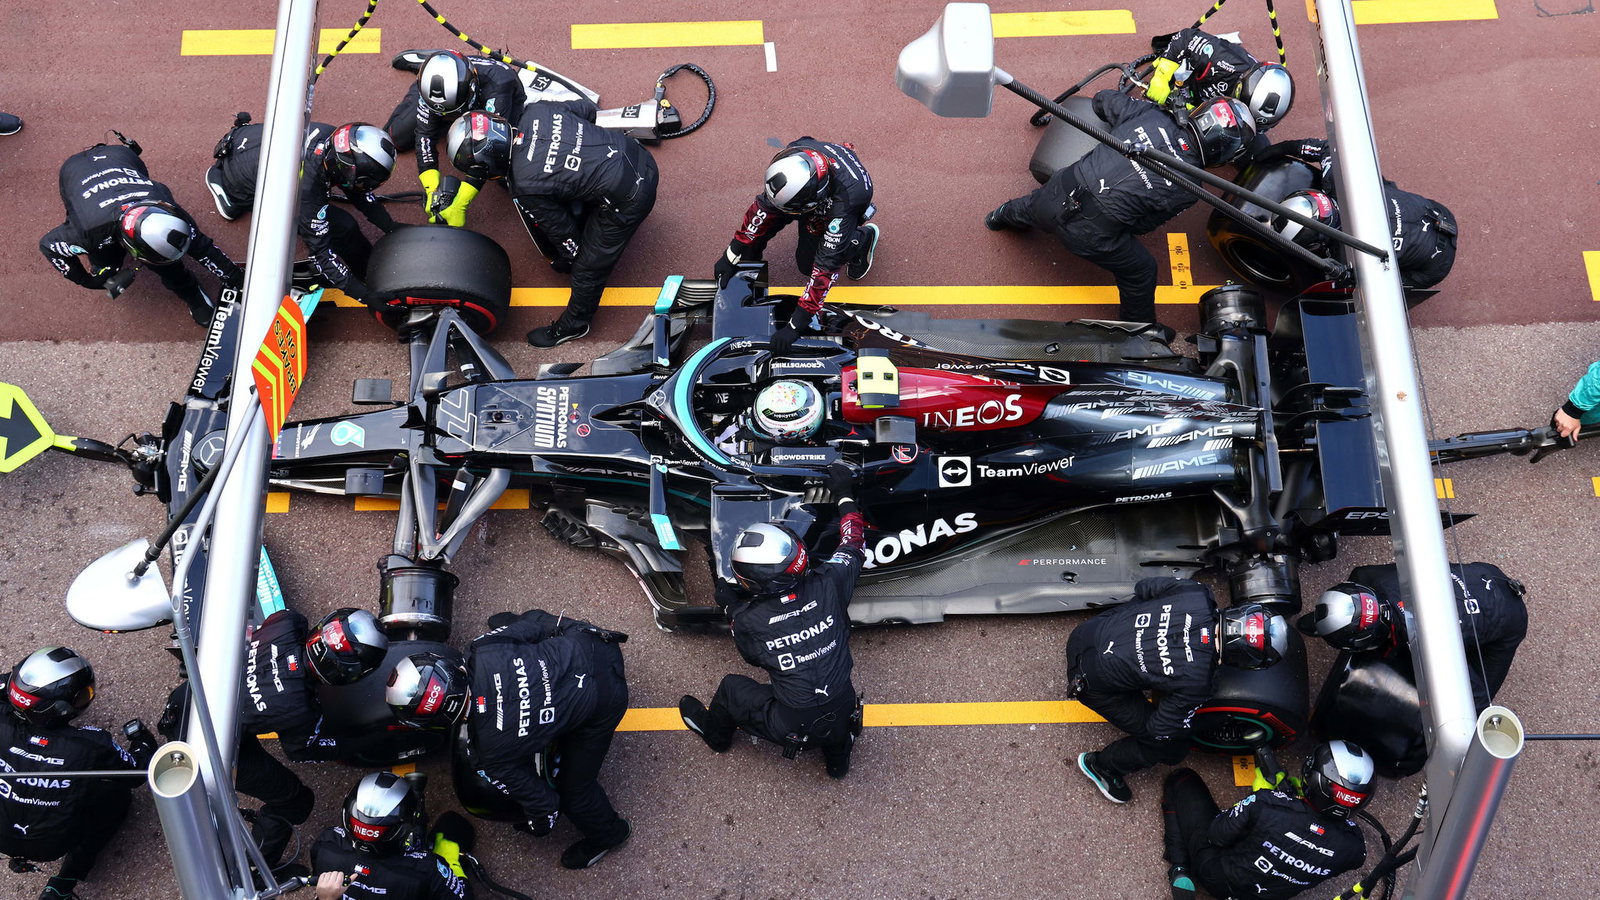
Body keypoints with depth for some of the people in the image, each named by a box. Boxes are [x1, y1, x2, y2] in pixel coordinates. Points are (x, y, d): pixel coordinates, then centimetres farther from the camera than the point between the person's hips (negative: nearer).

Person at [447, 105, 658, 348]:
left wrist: (568, 257, 16)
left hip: (628, 200, -8)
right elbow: (587, 108, 9)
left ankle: (572, 326, 37)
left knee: (587, 269, 13)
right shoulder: (535, 111, -6)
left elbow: (561, 228, -6)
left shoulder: (524, 188, -21)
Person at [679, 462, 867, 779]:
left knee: (731, 686, 23)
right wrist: (844, 495, 22)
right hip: (842, 721, 2)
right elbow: (854, 545, 7)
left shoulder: (746, 622, -17)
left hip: (792, 731, -2)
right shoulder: (827, 586, -15)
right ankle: (837, 758, 52)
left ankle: (714, 734, 51)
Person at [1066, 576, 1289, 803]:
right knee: (1172, 748, 6)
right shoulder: (1198, 681, -27)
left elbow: (1144, 587, 2)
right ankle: (1100, 765, 25)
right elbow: (1159, 730, -14)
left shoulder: (1197, 595, -17)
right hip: (1093, 680, -6)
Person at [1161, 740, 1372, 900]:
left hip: (1215, 876, -4)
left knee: (1181, 781, 11)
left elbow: (1216, 835, -20)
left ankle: (1181, 874, 4)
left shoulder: (1266, 803, -38)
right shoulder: (1354, 848, -26)